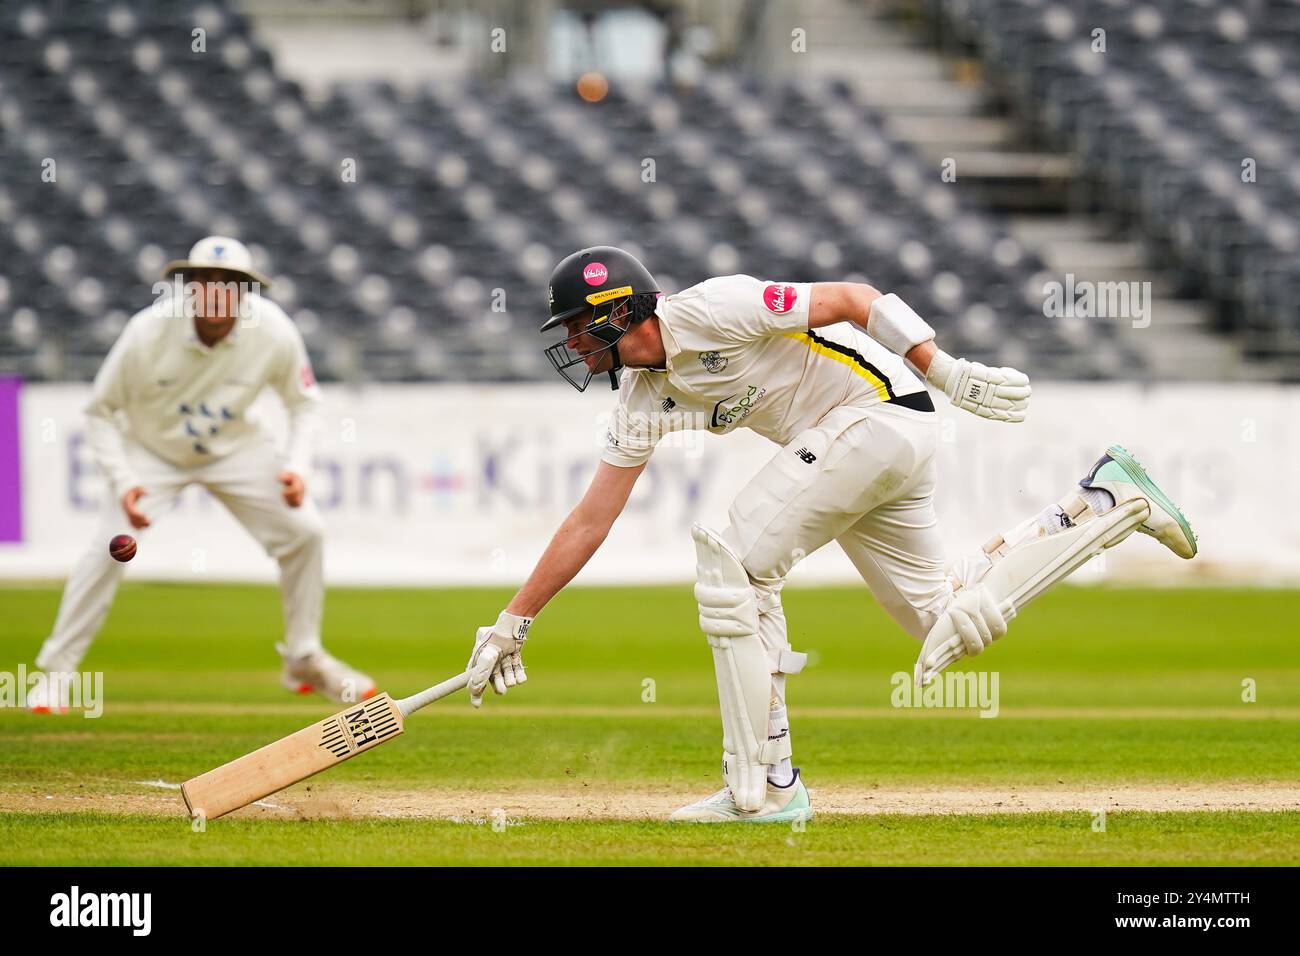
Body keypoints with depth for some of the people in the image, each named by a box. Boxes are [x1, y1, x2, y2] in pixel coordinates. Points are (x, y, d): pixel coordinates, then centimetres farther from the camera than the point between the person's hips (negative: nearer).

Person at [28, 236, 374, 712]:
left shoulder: (273, 331, -24)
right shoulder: (148, 332, -30)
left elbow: (304, 403, -6)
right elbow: (101, 412, -16)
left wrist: (297, 467, -21)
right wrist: (122, 483, -28)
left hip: (232, 447, 3)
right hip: (151, 449, -3)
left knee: (304, 530, -9)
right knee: (110, 546, -22)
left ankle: (304, 659, 12)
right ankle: (55, 671, -8)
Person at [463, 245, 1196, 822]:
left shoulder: (708, 312, -17)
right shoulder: (644, 396, 9)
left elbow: (848, 298, -17)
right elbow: (591, 521, 12)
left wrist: (948, 372, -22)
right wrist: (513, 622, 10)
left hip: (881, 407, -9)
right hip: (857, 442, 9)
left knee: (736, 558, -13)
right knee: (948, 624, 10)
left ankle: (767, 783, -12)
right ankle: (1110, 501, 21)